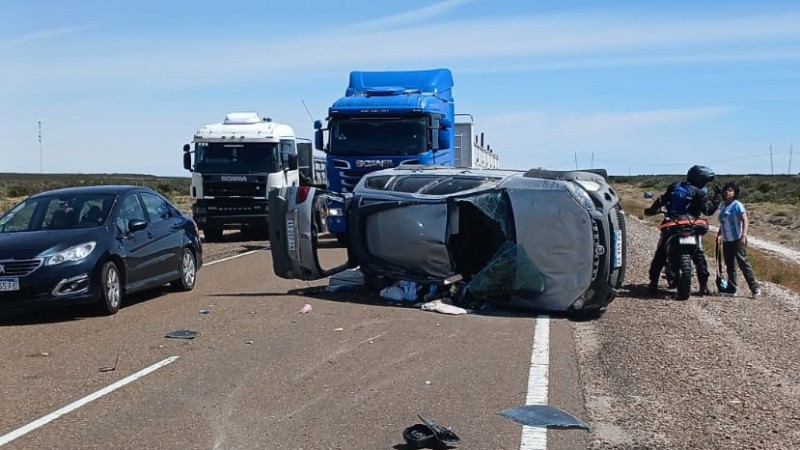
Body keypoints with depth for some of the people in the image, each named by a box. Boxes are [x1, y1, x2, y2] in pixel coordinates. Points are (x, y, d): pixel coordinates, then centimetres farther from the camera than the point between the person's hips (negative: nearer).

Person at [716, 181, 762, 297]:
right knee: (730, 265, 11)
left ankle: (755, 287, -4)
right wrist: (719, 235, 15)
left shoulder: (737, 205, -10)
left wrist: (743, 235, -29)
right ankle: (731, 288, 18)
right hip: (726, 241, 8)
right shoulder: (723, 205, 12)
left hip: (737, 240, -8)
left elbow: (745, 221, -18)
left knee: (743, 263, -9)